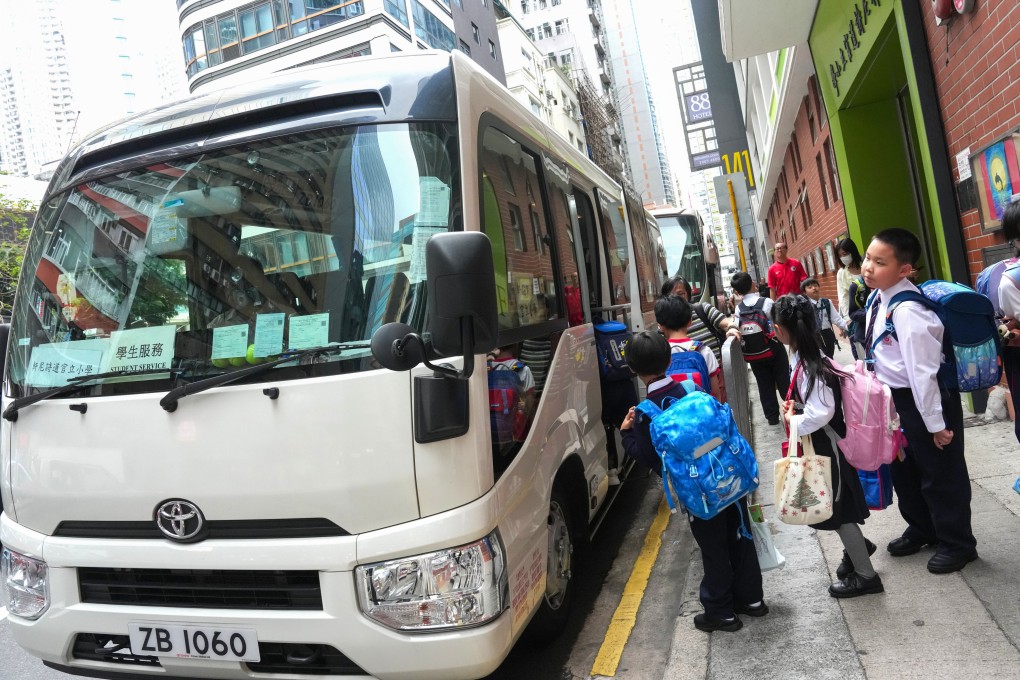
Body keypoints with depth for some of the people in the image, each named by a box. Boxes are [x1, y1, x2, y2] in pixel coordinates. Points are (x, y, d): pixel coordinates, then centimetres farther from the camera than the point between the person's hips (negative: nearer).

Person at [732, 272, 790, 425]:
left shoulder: (738, 309, -5)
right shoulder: (767, 302, -13)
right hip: (774, 347, -3)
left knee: (765, 385, 12)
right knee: (784, 381, 12)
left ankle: (772, 416, 20)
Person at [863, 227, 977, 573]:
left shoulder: (906, 310, -29)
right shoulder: (879, 298, -1)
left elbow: (922, 371, -26)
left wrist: (935, 423, -21)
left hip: (925, 399, -9)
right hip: (898, 399, 9)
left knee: (940, 473, 10)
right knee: (903, 469, 24)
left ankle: (957, 543, 32)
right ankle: (922, 528, 46)